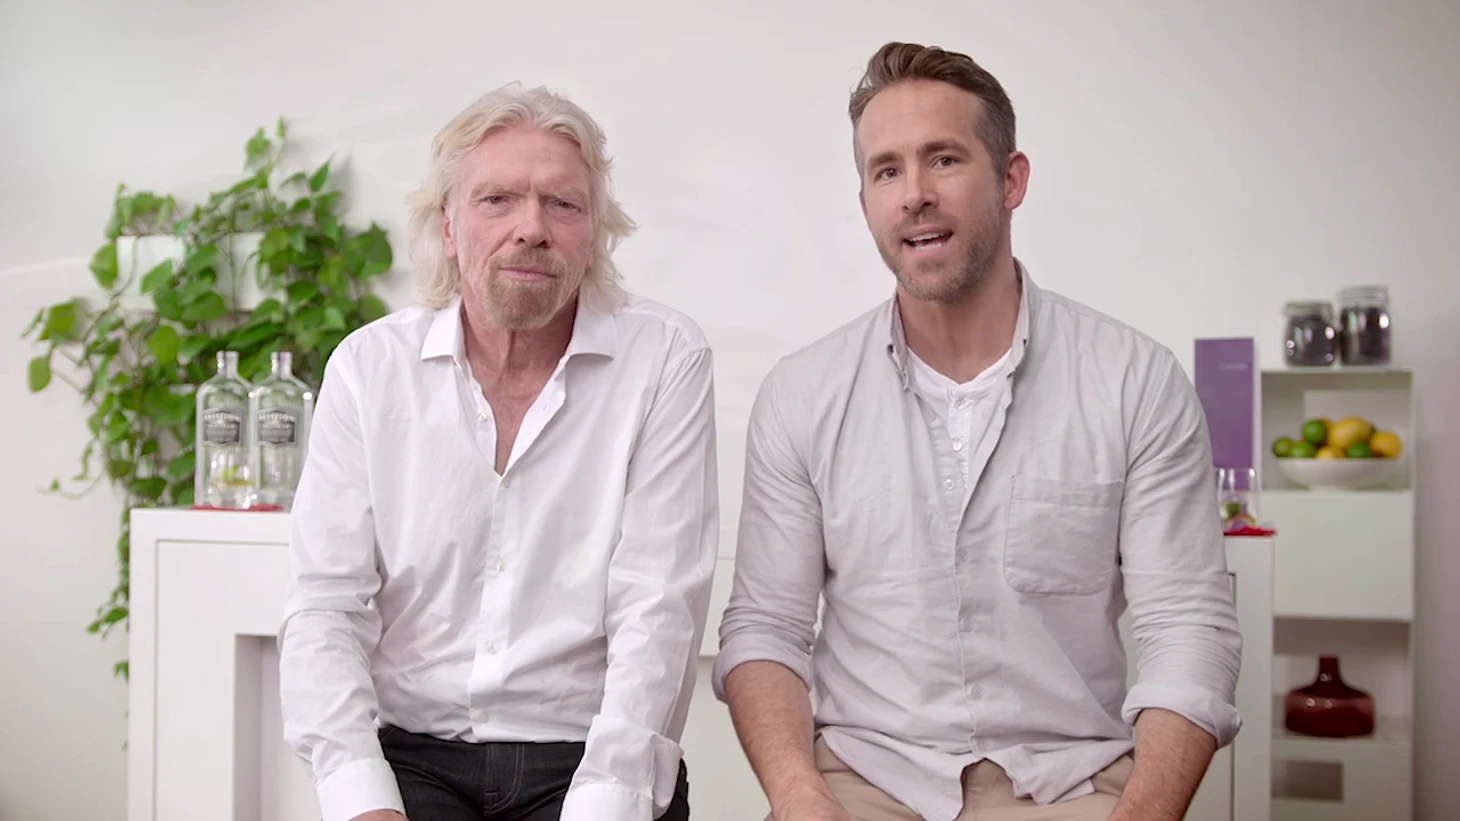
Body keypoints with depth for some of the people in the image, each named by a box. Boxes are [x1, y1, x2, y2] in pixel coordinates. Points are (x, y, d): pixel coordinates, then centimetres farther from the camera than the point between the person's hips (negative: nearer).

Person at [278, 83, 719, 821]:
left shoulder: (665, 359, -3)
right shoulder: (368, 367, 2)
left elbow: (657, 610, -9)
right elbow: (325, 607, -2)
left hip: (591, 760, 0)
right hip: (411, 753, 1)